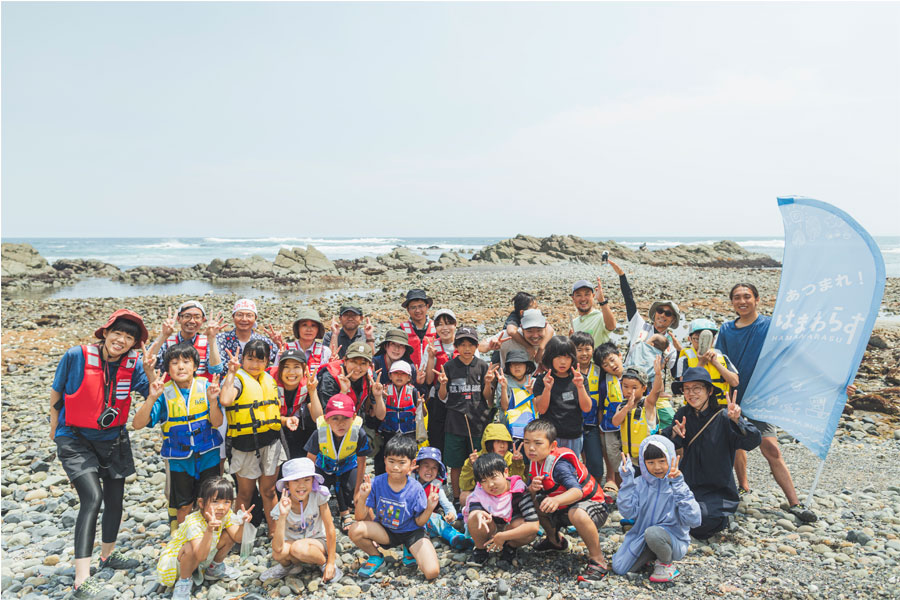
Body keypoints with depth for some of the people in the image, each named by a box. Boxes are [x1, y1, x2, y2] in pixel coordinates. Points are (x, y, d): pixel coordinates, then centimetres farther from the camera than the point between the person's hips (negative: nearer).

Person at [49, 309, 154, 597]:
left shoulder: (133, 364, -9)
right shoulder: (76, 356, -18)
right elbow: (56, 392, -4)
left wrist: (150, 370, -28)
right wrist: (54, 428, 6)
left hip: (113, 440, 5)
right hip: (75, 439, -5)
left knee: (115, 500, 15)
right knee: (92, 497, -21)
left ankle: (108, 554, 40)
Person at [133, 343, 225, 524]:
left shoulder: (205, 386, -8)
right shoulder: (164, 392, -11)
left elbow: (217, 423, -11)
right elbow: (137, 424, -17)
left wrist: (212, 400, -29)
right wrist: (152, 398, -31)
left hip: (208, 454, 1)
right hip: (178, 458, 0)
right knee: (184, 506, 11)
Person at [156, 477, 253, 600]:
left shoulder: (226, 514, -16)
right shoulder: (193, 522, -36)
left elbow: (237, 538, -18)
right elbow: (201, 556, -46)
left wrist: (242, 523, -37)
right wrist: (209, 530, -60)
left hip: (202, 557, 7)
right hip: (174, 563, -7)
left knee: (228, 535, -11)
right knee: (190, 548, -38)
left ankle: (214, 568, 15)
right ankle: (184, 581, -9)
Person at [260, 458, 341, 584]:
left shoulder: (318, 496, -20)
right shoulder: (280, 508, -20)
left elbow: (330, 530, -14)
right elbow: (278, 548, -31)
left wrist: (330, 563, -14)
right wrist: (283, 516, -40)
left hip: (318, 542, -2)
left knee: (300, 547, -35)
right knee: (278, 554, -32)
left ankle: (323, 563, -4)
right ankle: (288, 565, 5)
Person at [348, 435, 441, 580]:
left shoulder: (415, 489, -19)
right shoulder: (377, 483, -16)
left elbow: (419, 522, -8)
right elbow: (361, 517, -14)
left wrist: (429, 509, -27)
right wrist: (362, 498, -32)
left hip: (411, 532, -1)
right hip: (385, 530, 2)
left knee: (432, 572, -22)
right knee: (355, 530, -27)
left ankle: (410, 550, 12)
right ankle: (376, 557, 4)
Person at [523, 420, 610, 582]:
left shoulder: (560, 465, -29)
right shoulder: (536, 462, -4)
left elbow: (577, 491, -44)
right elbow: (529, 493, 0)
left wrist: (556, 500, -63)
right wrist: (532, 488, -25)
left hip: (590, 503, -9)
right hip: (562, 508, 9)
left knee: (577, 514, -41)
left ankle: (598, 560, -20)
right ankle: (555, 540, 24)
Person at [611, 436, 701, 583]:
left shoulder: (676, 486, -13)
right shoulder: (640, 484, -4)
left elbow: (693, 520, -23)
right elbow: (628, 512, -14)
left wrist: (679, 487, -29)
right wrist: (627, 481, -18)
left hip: (674, 540, -4)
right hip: (641, 538, 4)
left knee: (653, 532, -36)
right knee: (619, 568, -10)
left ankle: (667, 564, -4)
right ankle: (649, 556, 18)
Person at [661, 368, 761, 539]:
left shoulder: (723, 417, -13)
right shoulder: (683, 414, 0)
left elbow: (753, 441, -24)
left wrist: (737, 421, -43)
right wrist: (674, 434, -24)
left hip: (717, 489, -5)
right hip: (688, 485, 5)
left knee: (696, 526, -24)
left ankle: (720, 517, 10)